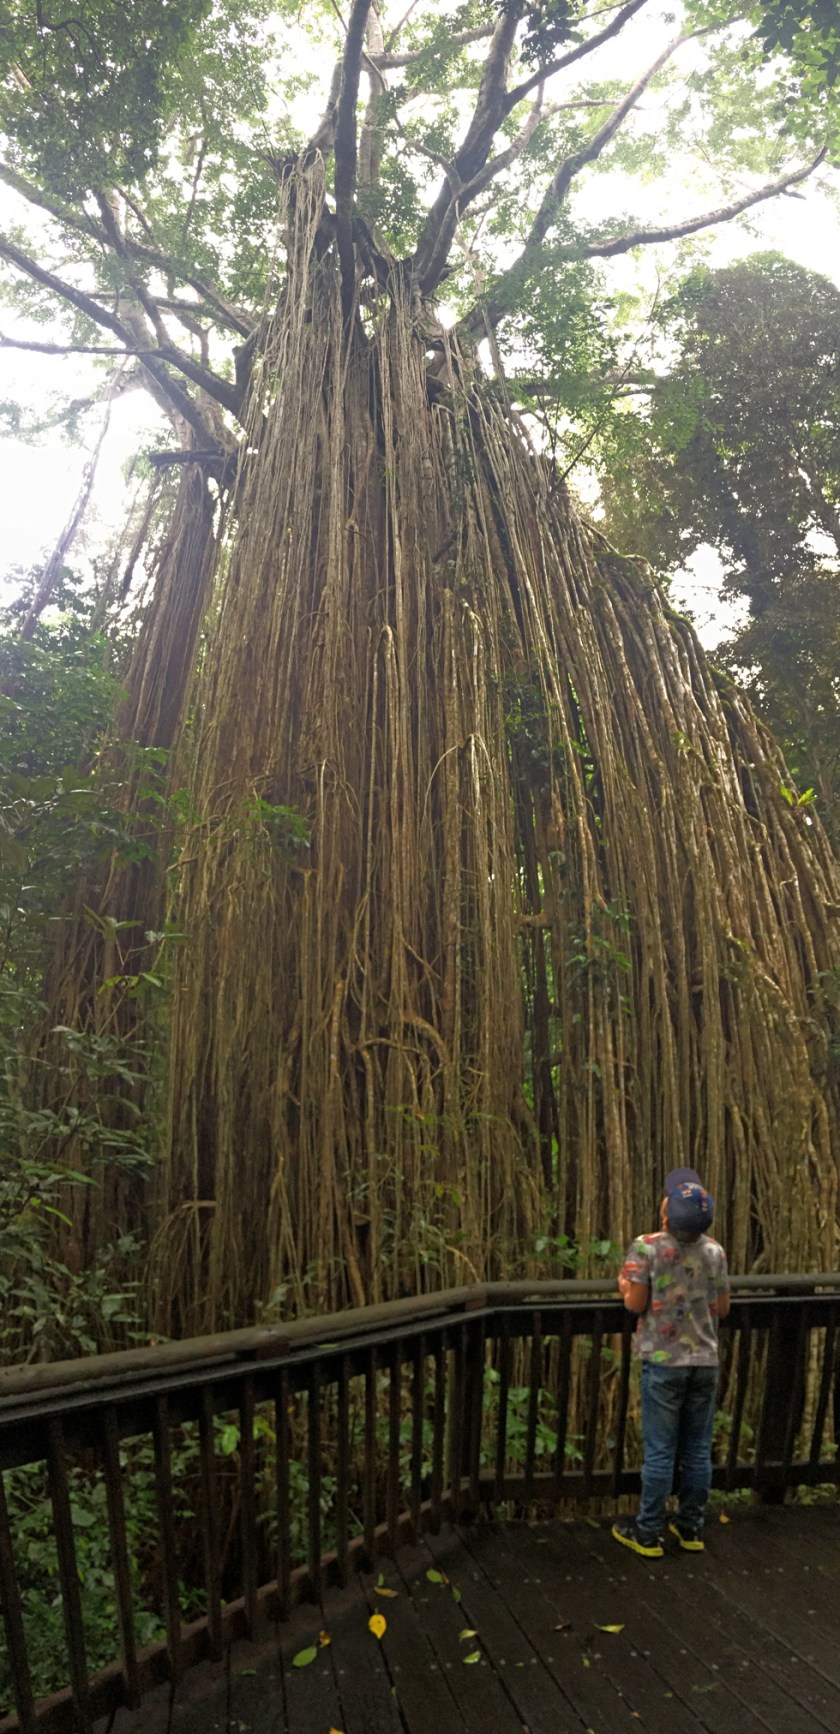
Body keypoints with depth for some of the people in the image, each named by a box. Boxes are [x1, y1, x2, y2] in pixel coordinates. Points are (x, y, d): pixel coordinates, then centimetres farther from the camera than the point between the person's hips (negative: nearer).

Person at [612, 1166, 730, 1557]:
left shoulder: (647, 1247, -15)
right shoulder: (715, 1251, -3)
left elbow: (636, 1304, -13)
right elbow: (722, 1309, 4)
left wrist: (624, 1285, 7)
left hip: (664, 1362, -3)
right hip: (705, 1361, 4)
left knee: (660, 1451, 5)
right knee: (698, 1449, 14)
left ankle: (648, 1533, 15)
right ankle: (691, 1528, 25)